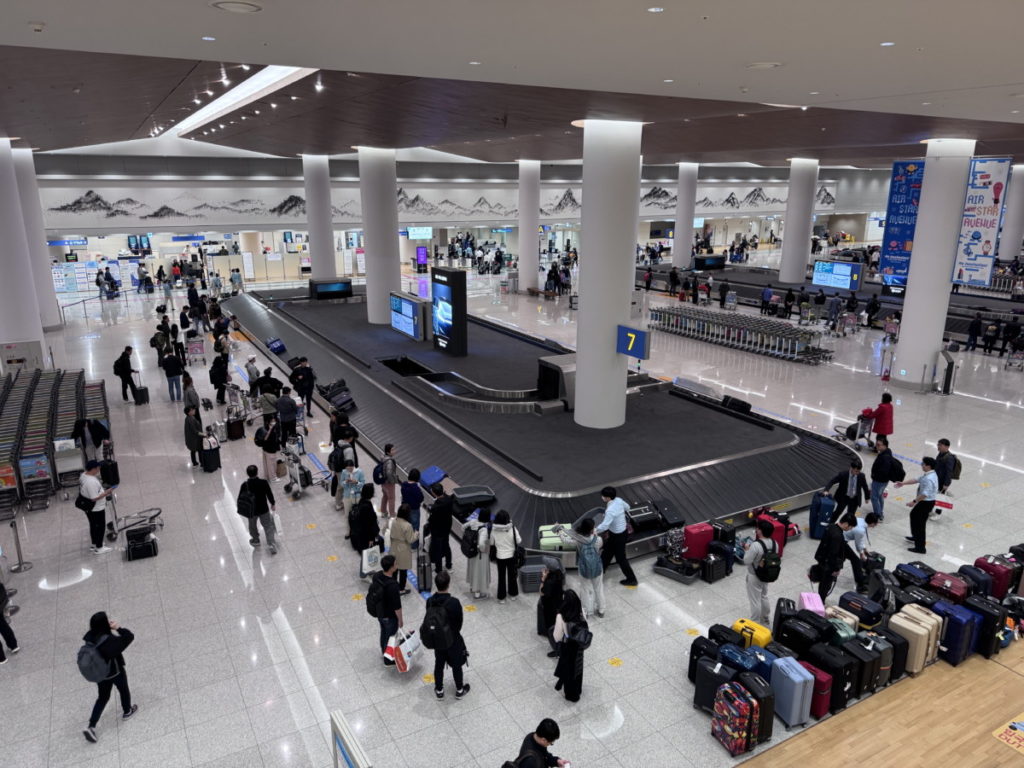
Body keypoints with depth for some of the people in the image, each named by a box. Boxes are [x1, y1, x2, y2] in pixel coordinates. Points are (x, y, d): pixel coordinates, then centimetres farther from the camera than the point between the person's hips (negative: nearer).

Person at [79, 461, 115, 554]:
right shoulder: (91, 482, -33)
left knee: (93, 525, 24)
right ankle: (98, 548, 19)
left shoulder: (83, 475, -3)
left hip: (88, 507, 9)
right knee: (101, 527, 7)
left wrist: (103, 491, 14)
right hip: (96, 509, -9)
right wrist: (106, 493, -23)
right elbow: (94, 498, -30)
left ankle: (94, 544, 40)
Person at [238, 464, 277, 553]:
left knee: (252, 526, 27)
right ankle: (271, 544, 7)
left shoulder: (245, 485, -19)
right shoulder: (264, 483, -20)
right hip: (264, 509, -1)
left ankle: (255, 540, 47)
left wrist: (241, 509, 10)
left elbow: (240, 498, -9)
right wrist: (273, 504, 10)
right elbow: (270, 495, -9)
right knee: (268, 526, 14)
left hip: (251, 510, 1)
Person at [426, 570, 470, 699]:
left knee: (439, 664, 23)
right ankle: (459, 690, 37)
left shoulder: (430, 601, -18)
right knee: (456, 664, 19)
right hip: (453, 639, -3)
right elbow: (459, 622, -16)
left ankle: (439, 690, 39)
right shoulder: (454, 602, -30)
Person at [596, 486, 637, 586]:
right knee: (607, 552, 24)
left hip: (617, 536, -9)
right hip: (622, 531, 9)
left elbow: (604, 526, -37)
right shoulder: (619, 500, -9)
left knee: (621, 558, 10)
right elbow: (627, 508, 9)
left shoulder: (610, 510, -34)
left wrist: (594, 531, -25)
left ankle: (631, 579, 26)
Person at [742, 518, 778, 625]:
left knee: (755, 601, 8)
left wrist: (747, 549, -9)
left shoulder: (756, 545, -32)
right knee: (764, 597, 26)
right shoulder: (774, 543, -9)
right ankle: (766, 620, 42)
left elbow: (746, 561, -25)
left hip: (754, 577, -7)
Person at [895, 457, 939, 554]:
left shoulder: (929, 479, -29)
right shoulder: (928, 475, 3)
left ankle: (920, 548, 8)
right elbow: (917, 480, 14)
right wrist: (903, 483, 14)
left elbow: (925, 494, -33)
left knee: (920, 523, -1)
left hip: (926, 503, -11)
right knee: (914, 515, 28)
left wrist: (914, 501, -31)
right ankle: (916, 537, 46)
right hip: (925, 501, 11)